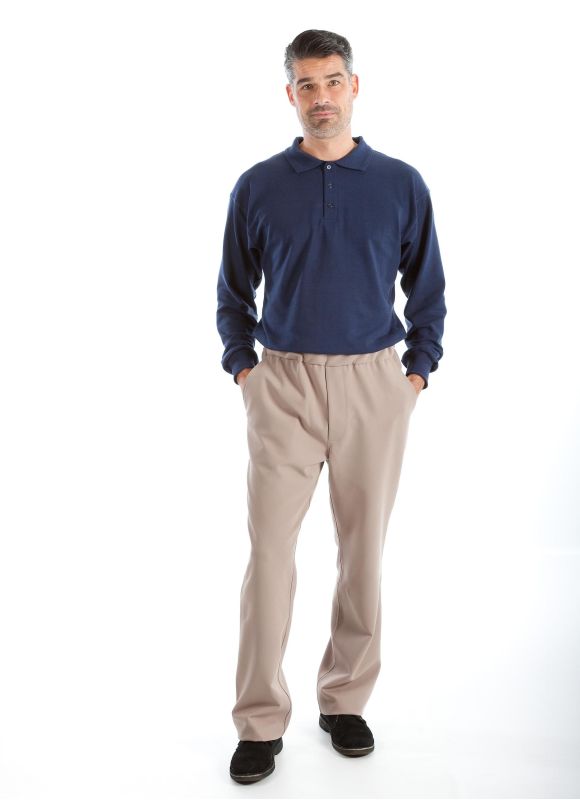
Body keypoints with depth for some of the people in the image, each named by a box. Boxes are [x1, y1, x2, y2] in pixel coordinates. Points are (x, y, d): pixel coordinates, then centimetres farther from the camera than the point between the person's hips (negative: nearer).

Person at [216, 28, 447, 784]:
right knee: (270, 550, -4)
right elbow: (234, 291, 11)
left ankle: (345, 700, 25)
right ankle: (261, 721, 8)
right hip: (283, 384, 0)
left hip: (373, 384, 1)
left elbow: (427, 290, 8)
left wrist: (417, 374, 1)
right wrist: (244, 369, 1)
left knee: (364, 549, 8)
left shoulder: (401, 183, 3)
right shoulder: (257, 187, 3)